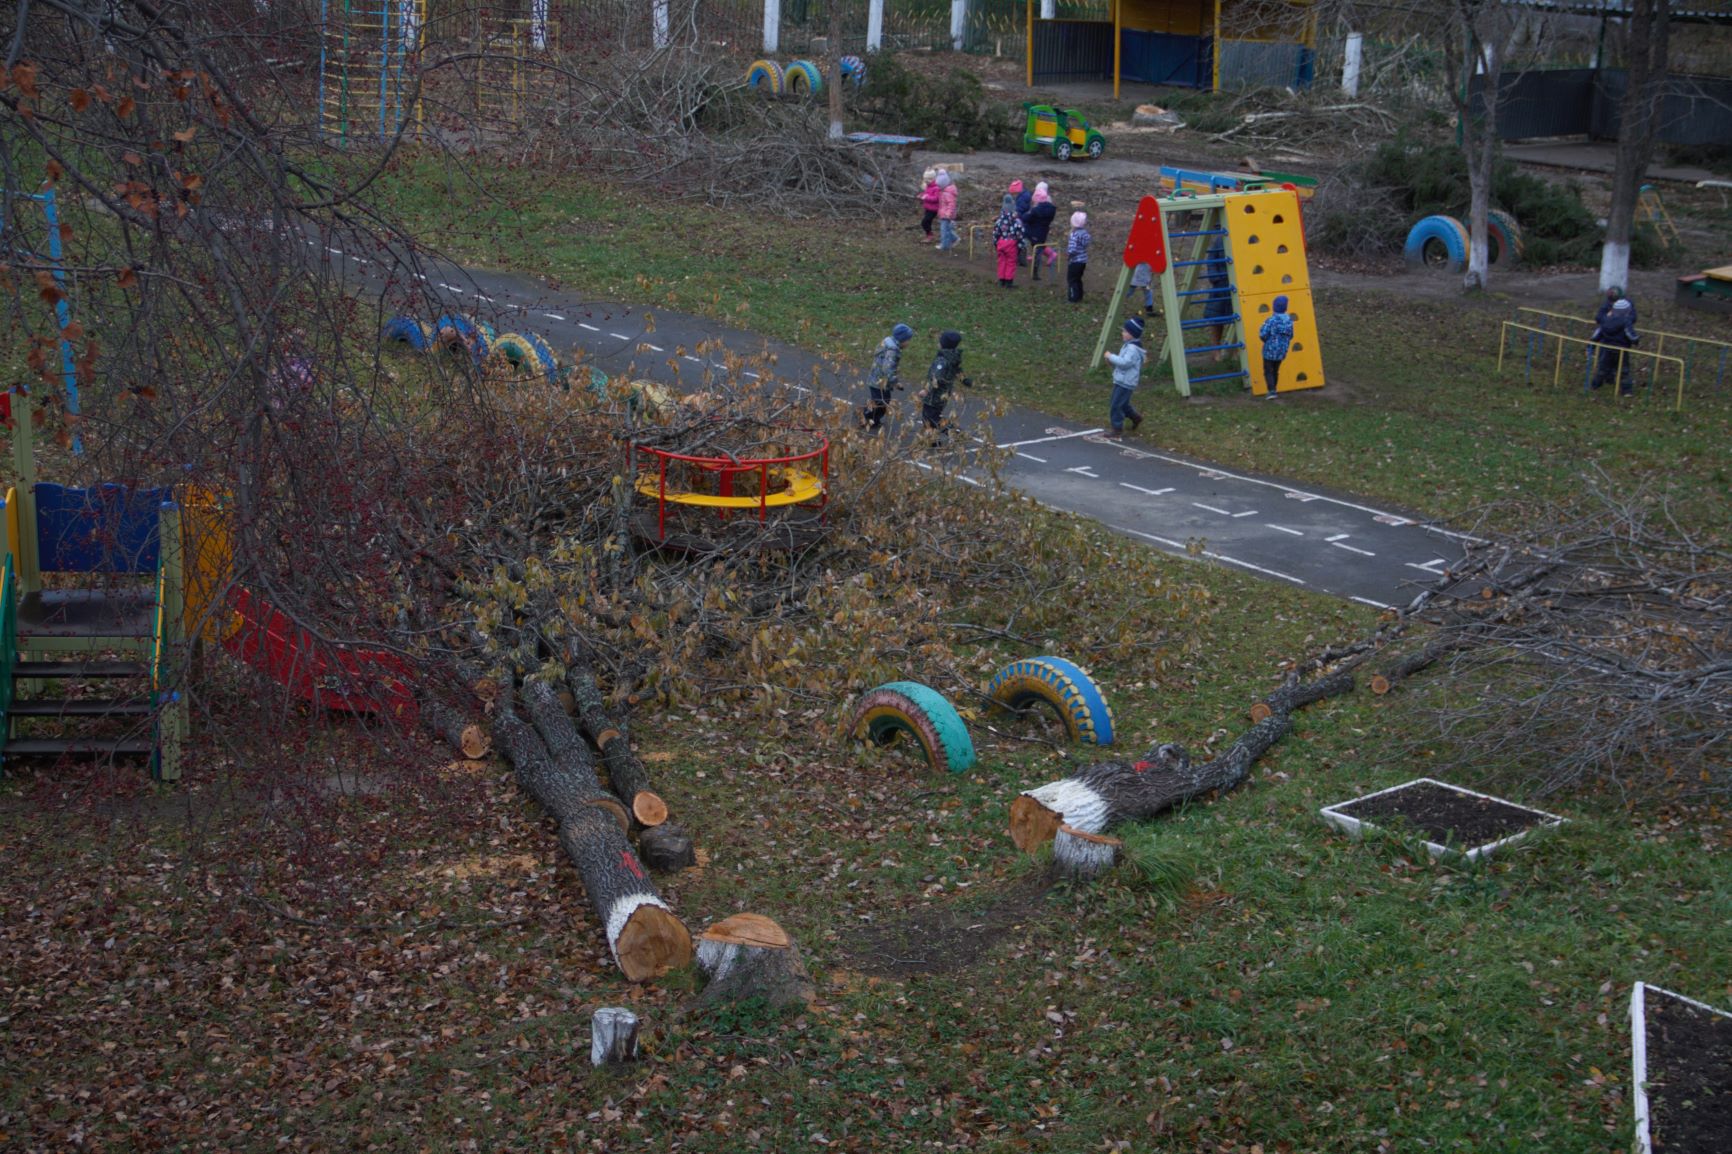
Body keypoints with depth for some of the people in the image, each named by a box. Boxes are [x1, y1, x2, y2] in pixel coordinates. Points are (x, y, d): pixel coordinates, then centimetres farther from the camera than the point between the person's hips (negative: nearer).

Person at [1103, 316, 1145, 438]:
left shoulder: (1133, 349, -21)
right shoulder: (1128, 346, 12)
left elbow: (1125, 362, -32)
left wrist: (1111, 357, -23)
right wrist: (1112, 360, 4)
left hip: (1125, 383, -10)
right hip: (1120, 381, 10)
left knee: (1116, 406, -7)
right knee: (1122, 404, 23)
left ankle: (1117, 430, 0)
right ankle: (1136, 417, 40)